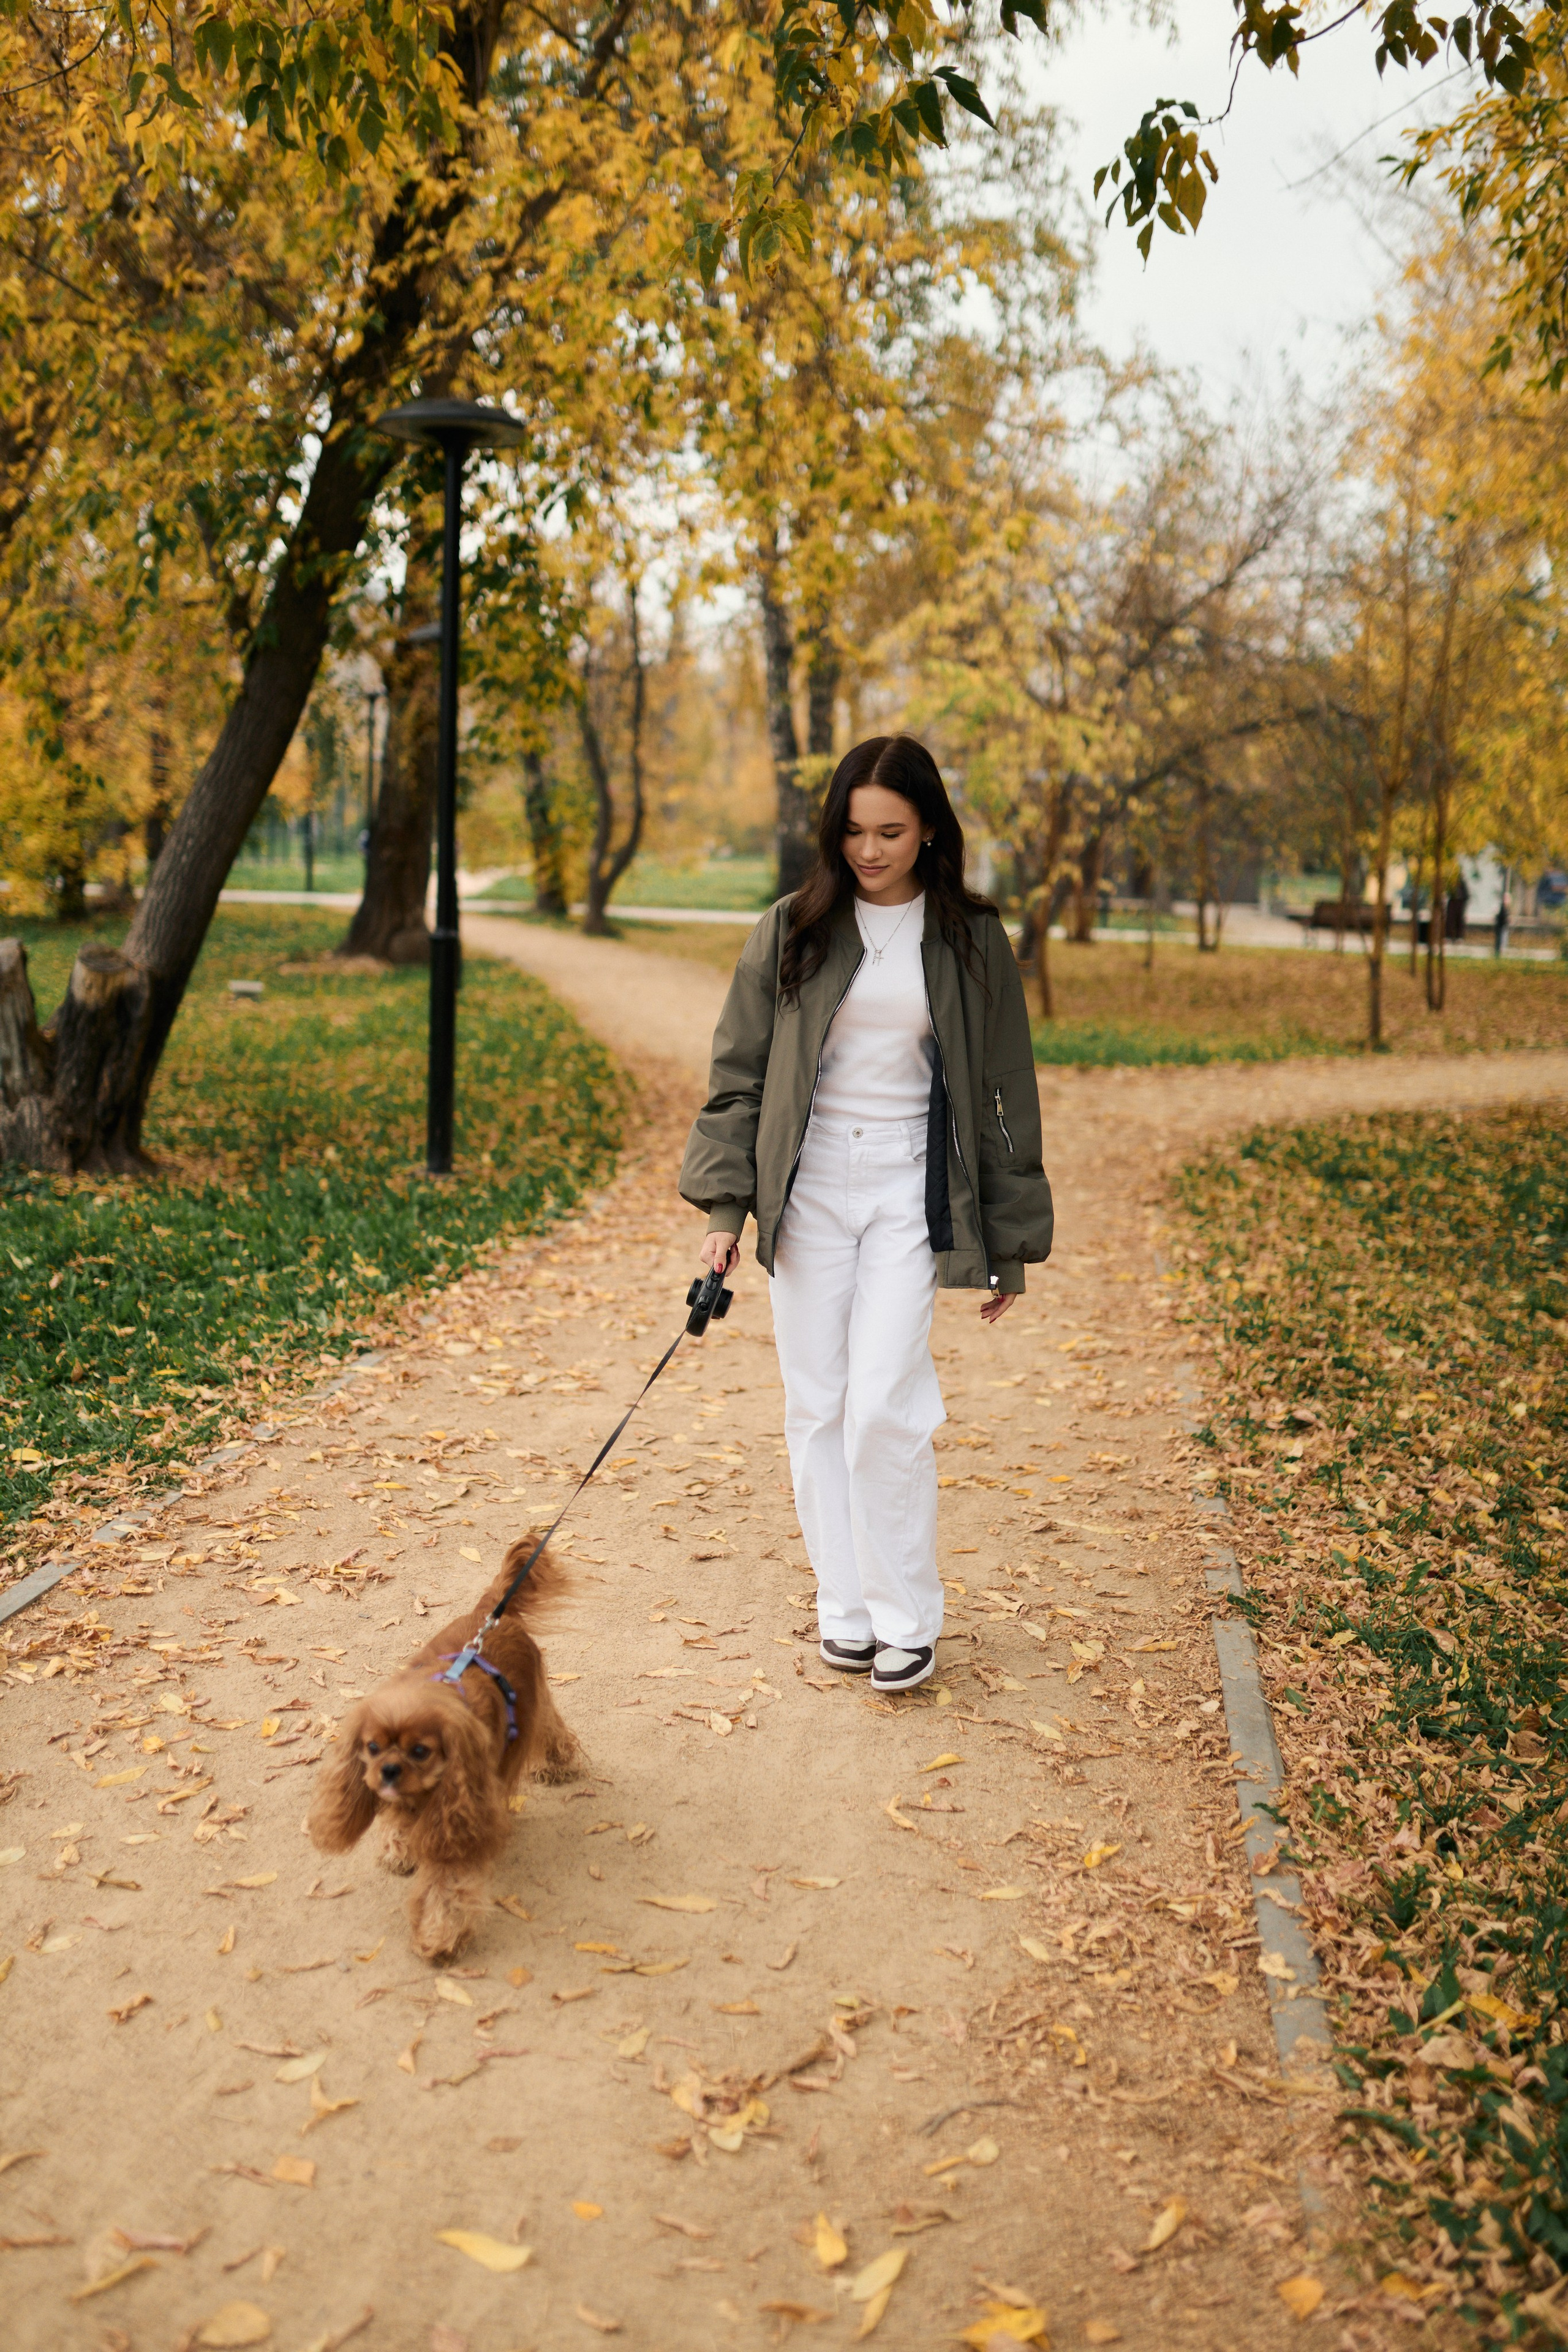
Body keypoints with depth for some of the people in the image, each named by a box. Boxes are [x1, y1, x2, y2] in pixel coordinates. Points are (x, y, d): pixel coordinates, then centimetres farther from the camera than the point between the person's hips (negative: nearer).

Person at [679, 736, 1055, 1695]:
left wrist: (1011, 1241, 6)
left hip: (909, 1191, -2)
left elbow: (1004, 1096, 7)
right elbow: (740, 1074, 7)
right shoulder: (792, 932, 4)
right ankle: (845, 1607, 19)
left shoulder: (970, 942, 3)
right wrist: (726, 1203, -2)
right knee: (818, 1404, 5)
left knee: (884, 1404, -10)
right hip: (807, 1186, 2)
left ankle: (906, 1617, 7)